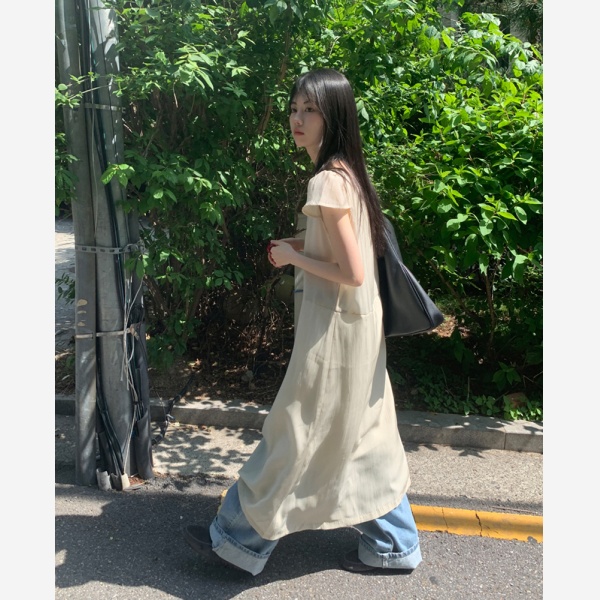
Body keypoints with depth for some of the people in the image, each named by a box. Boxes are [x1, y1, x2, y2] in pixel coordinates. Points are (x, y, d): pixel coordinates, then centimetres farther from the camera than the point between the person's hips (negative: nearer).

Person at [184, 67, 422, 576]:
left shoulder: (328, 181, -20)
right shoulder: (352, 172, 8)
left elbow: (351, 273, -22)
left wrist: (292, 256, -10)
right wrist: (302, 245, 8)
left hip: (334, 329, -9)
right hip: (360, 325, 9)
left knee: (296, 434, 6)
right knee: (362, 436, 18)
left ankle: (241, 539, 26)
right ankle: (392, 544, 33)